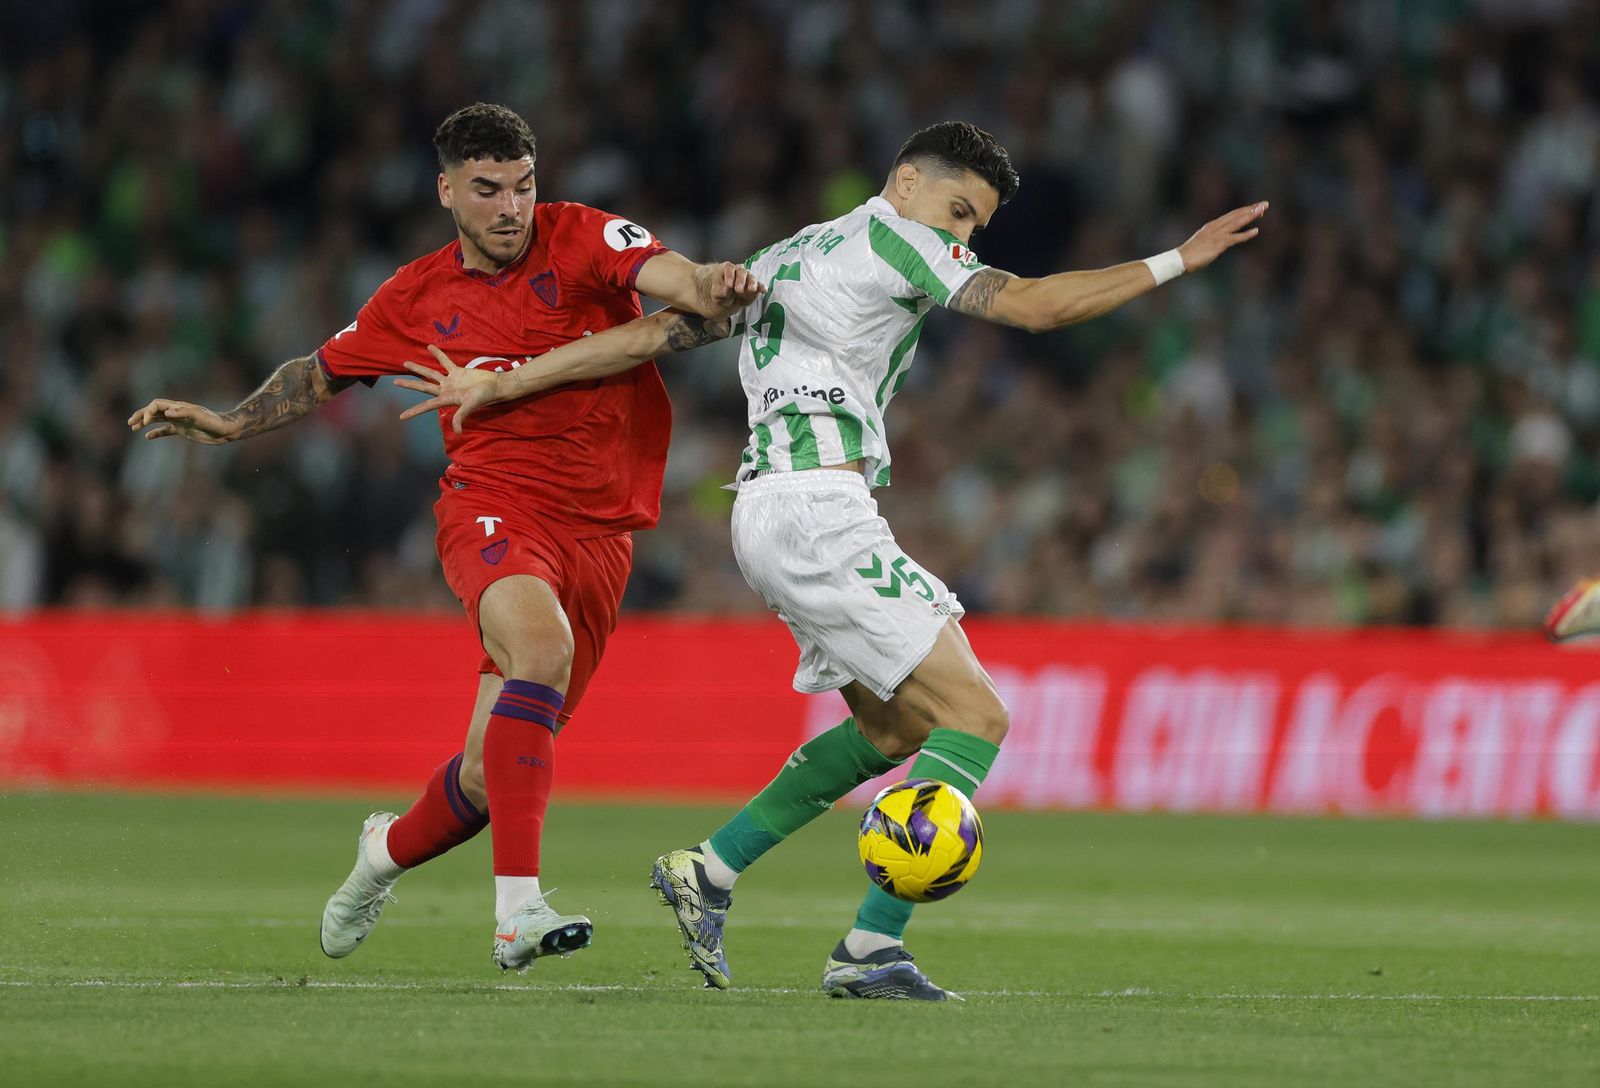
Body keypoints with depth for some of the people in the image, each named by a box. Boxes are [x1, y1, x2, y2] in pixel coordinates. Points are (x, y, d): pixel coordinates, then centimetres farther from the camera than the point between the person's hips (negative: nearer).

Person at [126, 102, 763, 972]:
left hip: (599, 532, 1)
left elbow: (662, 273, -19)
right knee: (541, 643, -35)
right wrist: (228, 424, 13)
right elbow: (324, 372, 24)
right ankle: (517, 908, -41)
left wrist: (709, 290, -41)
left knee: (492, 776, 3)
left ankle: (391, 850, 39)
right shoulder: (417, 297, 8)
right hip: (492, 503, -1)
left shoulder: (579, 240, 1)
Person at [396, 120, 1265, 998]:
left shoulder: (786, 257, 22)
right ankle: (870, 949, -19)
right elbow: (1033, 305, -11)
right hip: (817, 506, -10)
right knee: (973, 716, -11)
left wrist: (496, 386, 21)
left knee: (894, 728, 19)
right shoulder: (889, 236, -2)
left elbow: (650, 333, 19)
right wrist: (1175, 263, -6)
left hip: (769, 513, 10)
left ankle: (707, 870, 18)